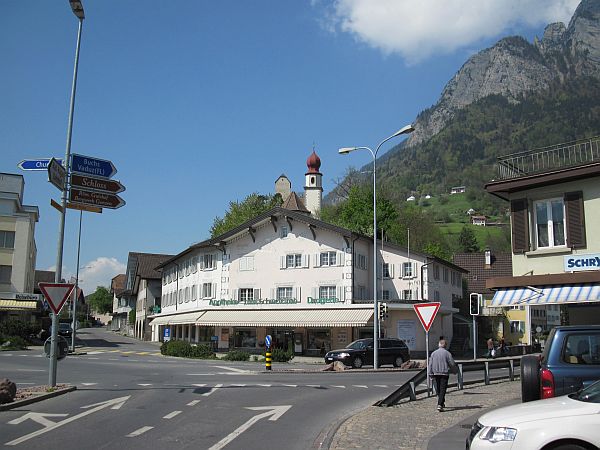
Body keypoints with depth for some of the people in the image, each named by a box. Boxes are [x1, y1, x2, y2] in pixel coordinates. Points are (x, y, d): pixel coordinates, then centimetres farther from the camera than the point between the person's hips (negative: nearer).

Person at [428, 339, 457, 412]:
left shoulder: (433, 353, 4)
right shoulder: (447, 353, -5)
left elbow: (430, 364, 4)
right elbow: (452, 364, -3)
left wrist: (431, 375, 8)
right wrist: (454, 371, 15)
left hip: (435, 374, 3)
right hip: (444, 373, -3)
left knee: (438, 390, 16)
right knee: (442, 390, -3)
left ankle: (442, 403, 28)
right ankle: (440, 405, -14)